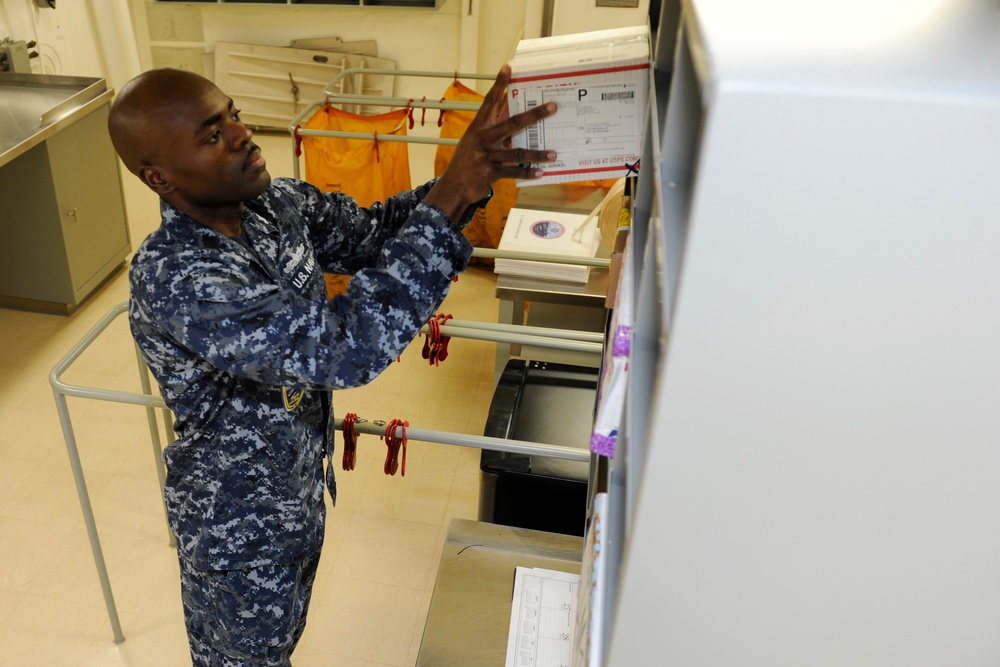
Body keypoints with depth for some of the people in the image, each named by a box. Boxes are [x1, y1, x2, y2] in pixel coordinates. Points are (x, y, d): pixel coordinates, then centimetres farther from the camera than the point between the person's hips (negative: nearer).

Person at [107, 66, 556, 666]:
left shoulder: (274, 202, -13)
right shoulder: (172, 279, -37)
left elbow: (367, 232, -5)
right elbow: (344, 349, -46)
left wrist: (472, 176, -25)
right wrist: (450, 196, -47)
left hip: (298, 480, 7)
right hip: (238, 520, -6)